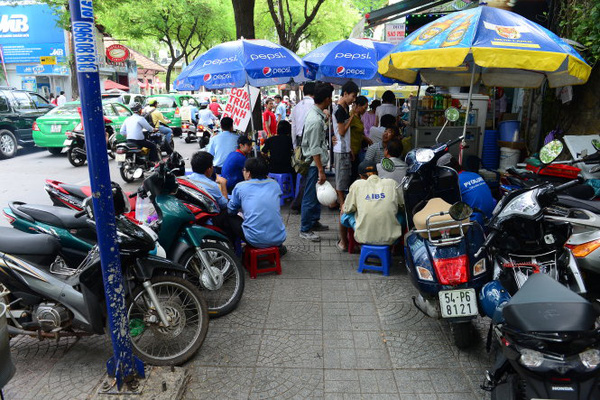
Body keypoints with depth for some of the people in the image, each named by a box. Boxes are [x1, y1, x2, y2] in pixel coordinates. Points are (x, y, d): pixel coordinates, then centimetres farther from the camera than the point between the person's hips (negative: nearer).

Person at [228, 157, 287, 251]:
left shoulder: (240, 187, -1)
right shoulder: (274, 184, 9)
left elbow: (230, 211, 12)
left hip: (256, 241, -3)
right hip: (279, 238, 4)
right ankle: (278, 246, 31)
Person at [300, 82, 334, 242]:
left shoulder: (315, 113, 7)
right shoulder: (316, 120, -25)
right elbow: (314, 149, -24)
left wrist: (325, 119, 28)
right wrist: (321, 170, -22)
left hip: (317, 162, 11)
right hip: (314, 163, -11)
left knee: (316, 194, 21)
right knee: (310, 197, 0)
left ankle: (314, 222, 37)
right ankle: (305, 230, 12)